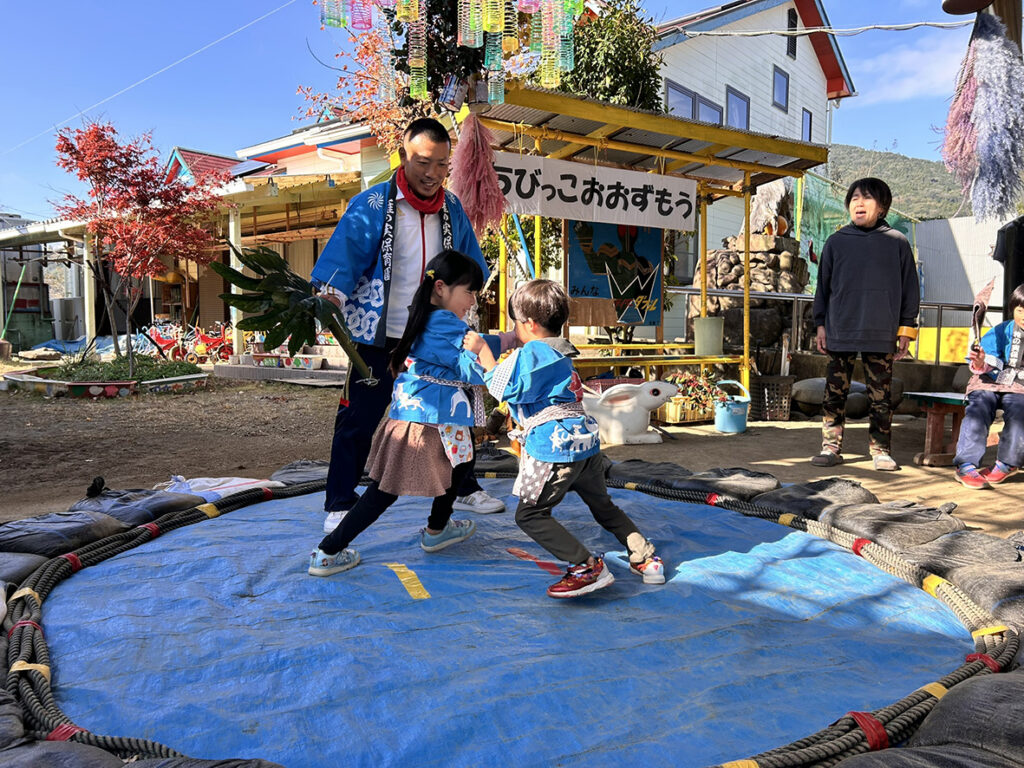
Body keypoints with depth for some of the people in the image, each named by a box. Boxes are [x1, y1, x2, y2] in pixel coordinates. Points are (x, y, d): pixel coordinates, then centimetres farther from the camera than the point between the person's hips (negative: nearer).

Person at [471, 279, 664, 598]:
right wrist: (513, 355, 33)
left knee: (530, 514, -3)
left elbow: (510, 390, -15)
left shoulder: (532, 351, -9)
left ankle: (587, 567, -10)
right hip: (586, 441, 10)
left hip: (556, 447, -10)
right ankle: (646, 558, 26)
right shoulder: (558, 353, 20)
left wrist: (483, 353, -9)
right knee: (602, 505, 24)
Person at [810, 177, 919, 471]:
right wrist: (821, 324, 6)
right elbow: (823, 285, 11)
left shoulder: (897, 242, 5)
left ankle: (880, 450, 15)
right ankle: (831, 447, 12)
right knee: (834, 393, 4)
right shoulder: (836, 241, 7)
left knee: (881, 396, 5)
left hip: (881, 336, -1)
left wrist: (906, 330, 4)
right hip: (840, 333, 1)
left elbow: (910, 288, 7)